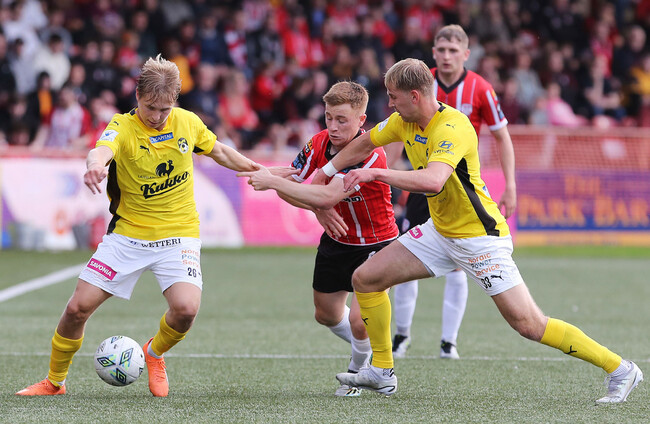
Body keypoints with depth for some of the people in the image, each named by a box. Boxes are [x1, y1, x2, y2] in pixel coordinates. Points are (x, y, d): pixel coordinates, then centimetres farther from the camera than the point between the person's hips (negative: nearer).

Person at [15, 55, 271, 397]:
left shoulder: (187, 122, -3)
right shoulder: (123, 127, -14)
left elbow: (219, 152, 18)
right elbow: (102, 150, -39)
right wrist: (95, 165, -62)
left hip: (178, 234, 1)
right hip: (128, 235, -1)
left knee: (186, 308, -23)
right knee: (78, 308, -6)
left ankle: (155, 353, 11)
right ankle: (54, 382, 18)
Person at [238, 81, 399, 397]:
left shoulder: (371, 155, -30)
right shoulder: (320, 142, -9)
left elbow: (328, 195, -40)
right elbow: (289, 187, -1)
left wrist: (272, 181, -36)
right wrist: (319, 209, -21)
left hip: (376, 245, -7)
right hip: (336, 240, 7)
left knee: (360, 321, -18)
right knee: (327, 314, 17)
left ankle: (359, 370, 14)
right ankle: (366, 348, 48)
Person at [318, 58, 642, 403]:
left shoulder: (452, 129, -27)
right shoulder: (404, 122, 0)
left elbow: (432, 181, -44)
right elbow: (363, 144, 19)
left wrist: (376, 173, -40)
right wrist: (321, 176, 21)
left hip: (479, 236, -8)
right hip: (440, 230, 9)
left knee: (528, 324, -13)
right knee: (365, 278, 3)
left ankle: (619, 369, -4)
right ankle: (382, 372, 16)